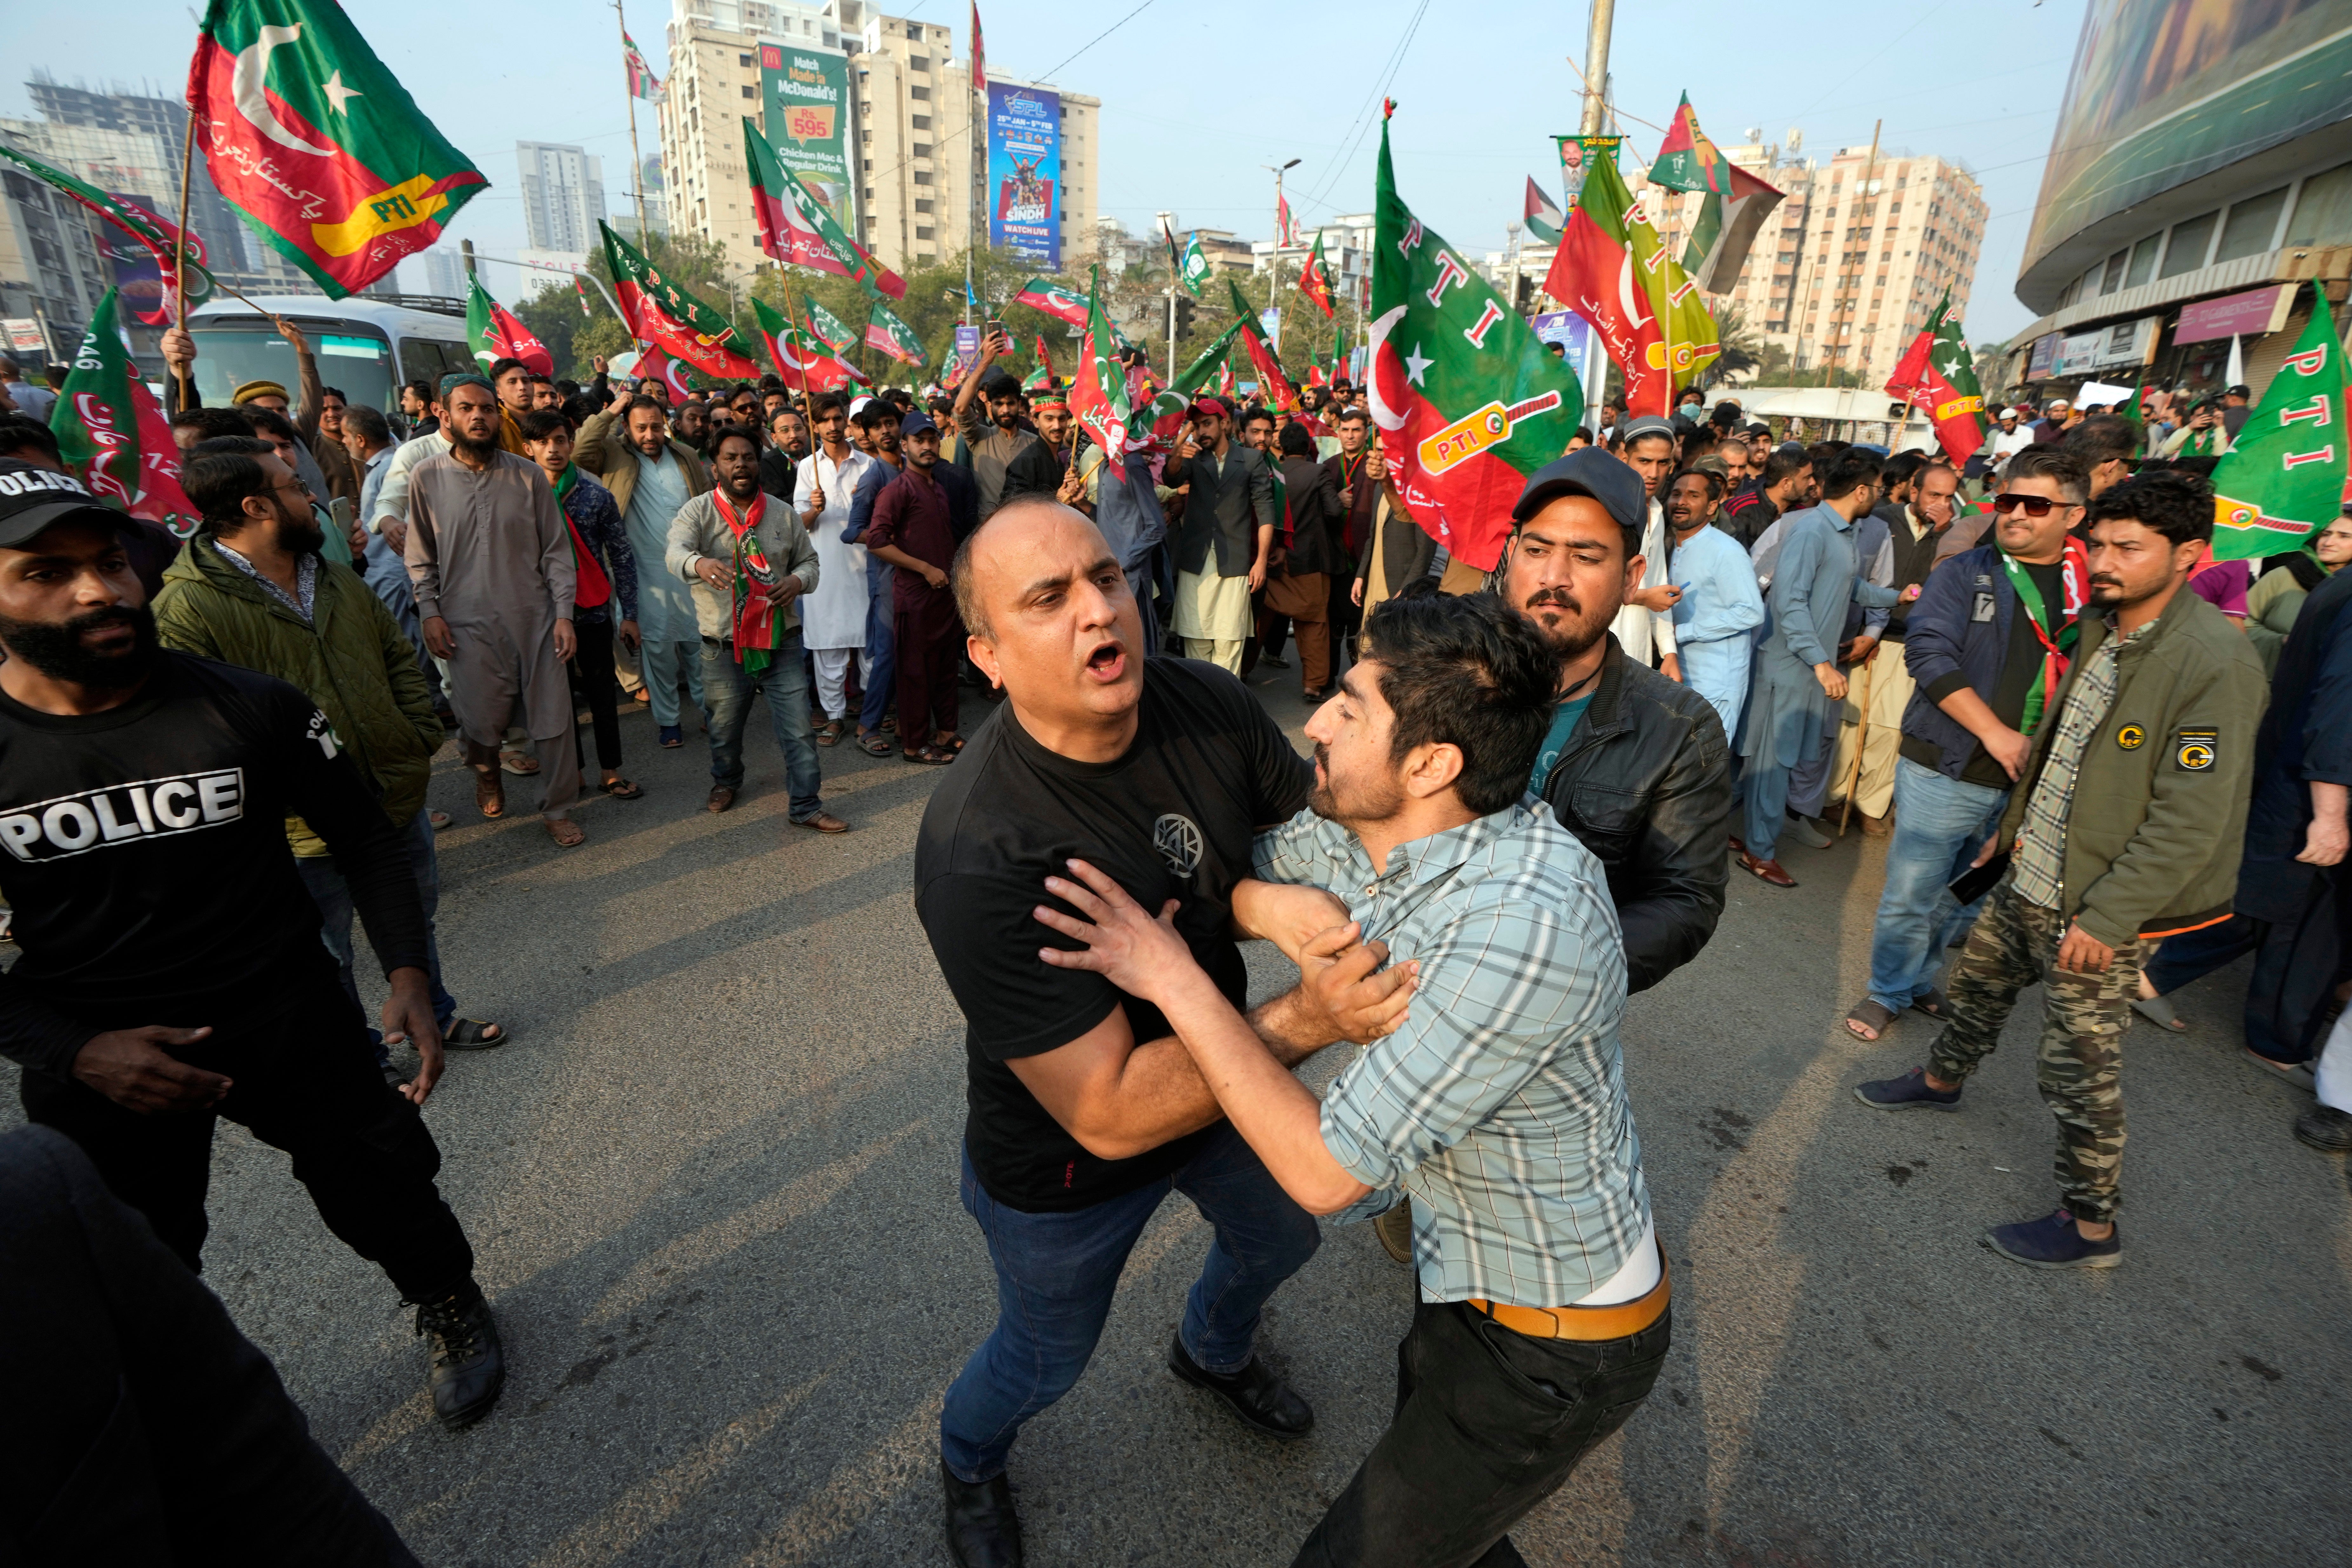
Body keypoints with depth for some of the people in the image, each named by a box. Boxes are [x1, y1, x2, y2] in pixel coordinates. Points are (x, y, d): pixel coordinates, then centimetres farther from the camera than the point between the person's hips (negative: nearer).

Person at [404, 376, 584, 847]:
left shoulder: (528, 476, 1)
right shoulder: (426, 478, 2)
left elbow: (557, 551, 3)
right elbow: (421, 558, 8)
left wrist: (564, 613, -4)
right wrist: (430, 612, -2)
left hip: (535, 619, 0)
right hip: (469, 624, 0)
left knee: (554, 719, 0)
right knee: (480, 723, 6)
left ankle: (558, 810, 16)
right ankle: (487, 776, 40)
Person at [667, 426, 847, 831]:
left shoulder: (782, 513, 6)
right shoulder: (699, 512, -4)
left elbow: (809, 561, 15)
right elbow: (675, 551, -22)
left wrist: (798, 580, -10)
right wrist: (698, 563, -46)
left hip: (781, 642, 1)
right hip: (724, 646, -1)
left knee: (798, 729, -1)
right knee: (724, 726, 17)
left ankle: (807, 806, 11)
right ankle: (726, 781, 46)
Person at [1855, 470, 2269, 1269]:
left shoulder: (2215, 661, -22)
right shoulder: (2103, 625, 4)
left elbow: (2192, 819, -23)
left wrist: (2106, 916, -22)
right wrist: (2013, 825, 22)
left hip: (2098, 905, -8)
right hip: (2028, 875, 8)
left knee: (2080, 1068, 3)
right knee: (1978, 982, 26)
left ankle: (2091, 1226, 21)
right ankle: (1942, 1079, 53)